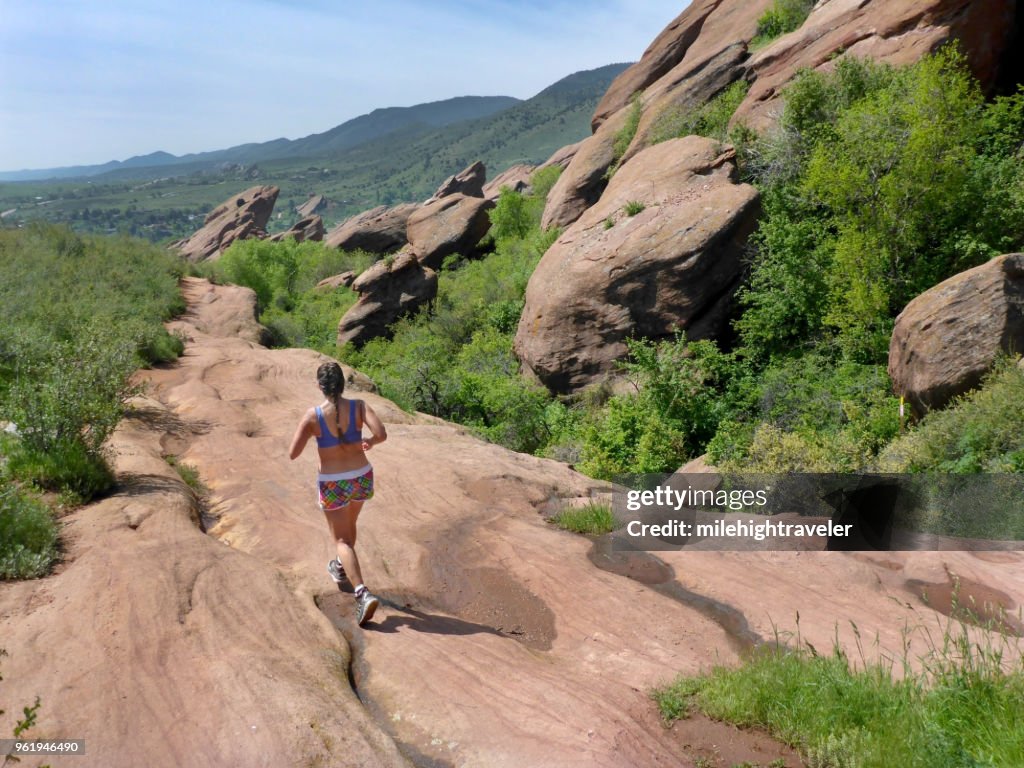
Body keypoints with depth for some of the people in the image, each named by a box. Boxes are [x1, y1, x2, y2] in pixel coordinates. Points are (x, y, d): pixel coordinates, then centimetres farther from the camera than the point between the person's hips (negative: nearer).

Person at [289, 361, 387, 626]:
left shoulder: (313, 415, -17)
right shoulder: (359, 407, -14)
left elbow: (293, 454, -15)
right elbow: (382, 434, -25)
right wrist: (370, 442, -1)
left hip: (332, 485, -3)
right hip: (362, 479, 3)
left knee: (343, 540, 5)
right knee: (348, 523, 32)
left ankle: (363, 593, -15)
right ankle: (342, 568, 56)